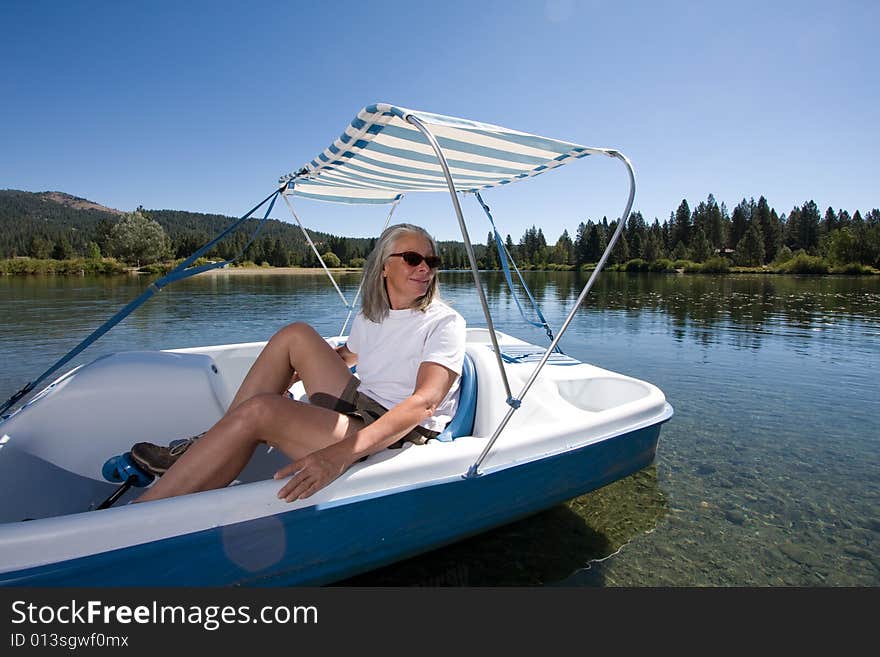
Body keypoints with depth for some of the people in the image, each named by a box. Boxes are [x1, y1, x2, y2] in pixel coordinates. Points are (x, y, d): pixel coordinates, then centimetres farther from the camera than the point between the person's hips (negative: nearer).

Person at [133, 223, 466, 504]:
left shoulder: (445, 323, -12)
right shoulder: (368, 318, 9)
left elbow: (425, 402, -27)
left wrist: (340, 453, -40)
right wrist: (283, 380, 22)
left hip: (398, 439, -7)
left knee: (258, 410, -26)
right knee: (296, 334, -1)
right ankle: (206, 444, 3)